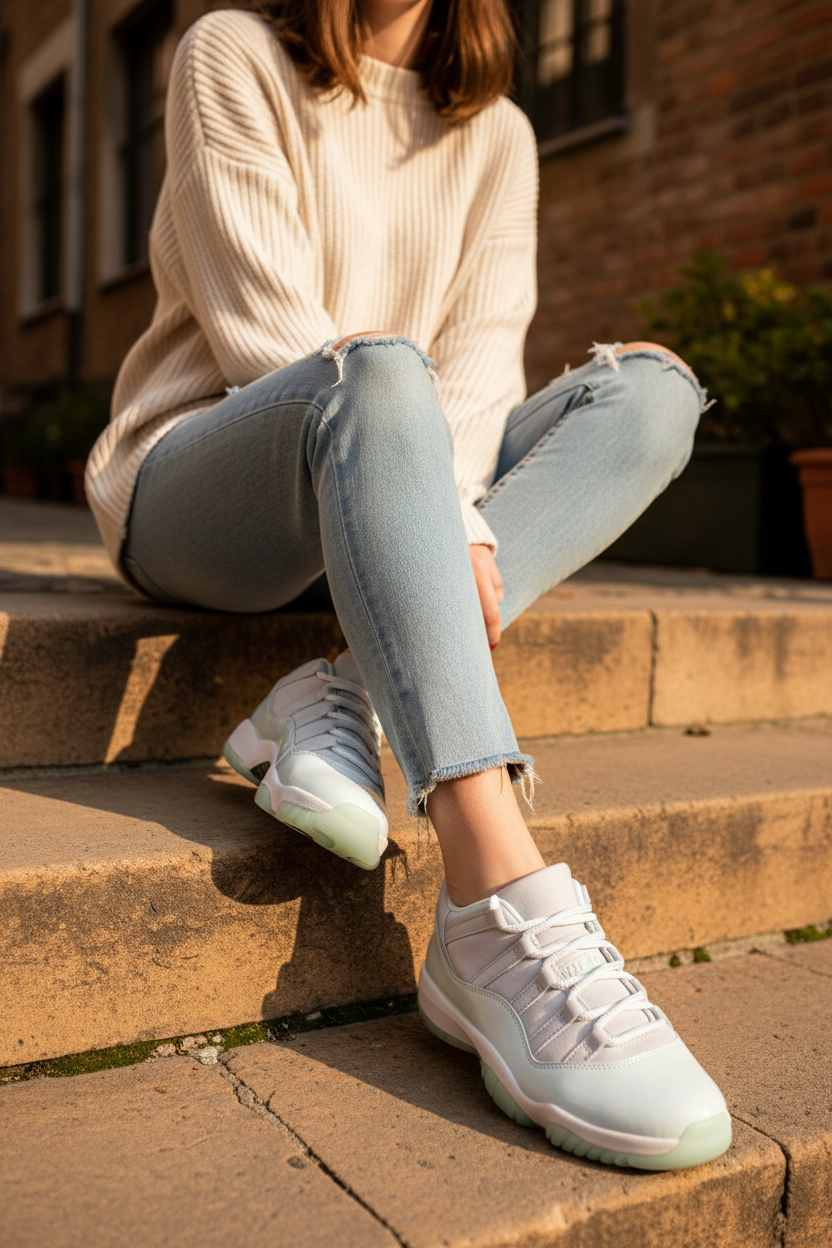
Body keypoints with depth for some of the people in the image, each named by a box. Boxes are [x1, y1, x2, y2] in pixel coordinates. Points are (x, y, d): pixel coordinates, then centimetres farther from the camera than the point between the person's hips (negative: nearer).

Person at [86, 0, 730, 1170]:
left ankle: (342, 697, -30)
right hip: (193, 487, -4)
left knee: (649, 385, -11)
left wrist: (448, 516, -23)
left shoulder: (494, 132, 14)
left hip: (368, 502, 5)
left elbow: (482, 355, -1)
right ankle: (500, 915, -48)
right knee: (377, 369, -35)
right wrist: (455, 527, -23)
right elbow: (265, 325, -13)